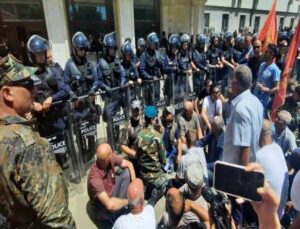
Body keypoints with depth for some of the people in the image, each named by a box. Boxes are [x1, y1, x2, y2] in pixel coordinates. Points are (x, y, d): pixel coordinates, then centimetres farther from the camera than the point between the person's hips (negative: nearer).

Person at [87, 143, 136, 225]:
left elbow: (129, 164, -7)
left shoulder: (111, 158, -22)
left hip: (112, 191, 6)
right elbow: (110, 205, -45)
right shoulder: (95, 177, -39)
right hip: (103, 206, -6)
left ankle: (119, 202, -4)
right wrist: (128, 201, -30)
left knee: (127, 172, -11)